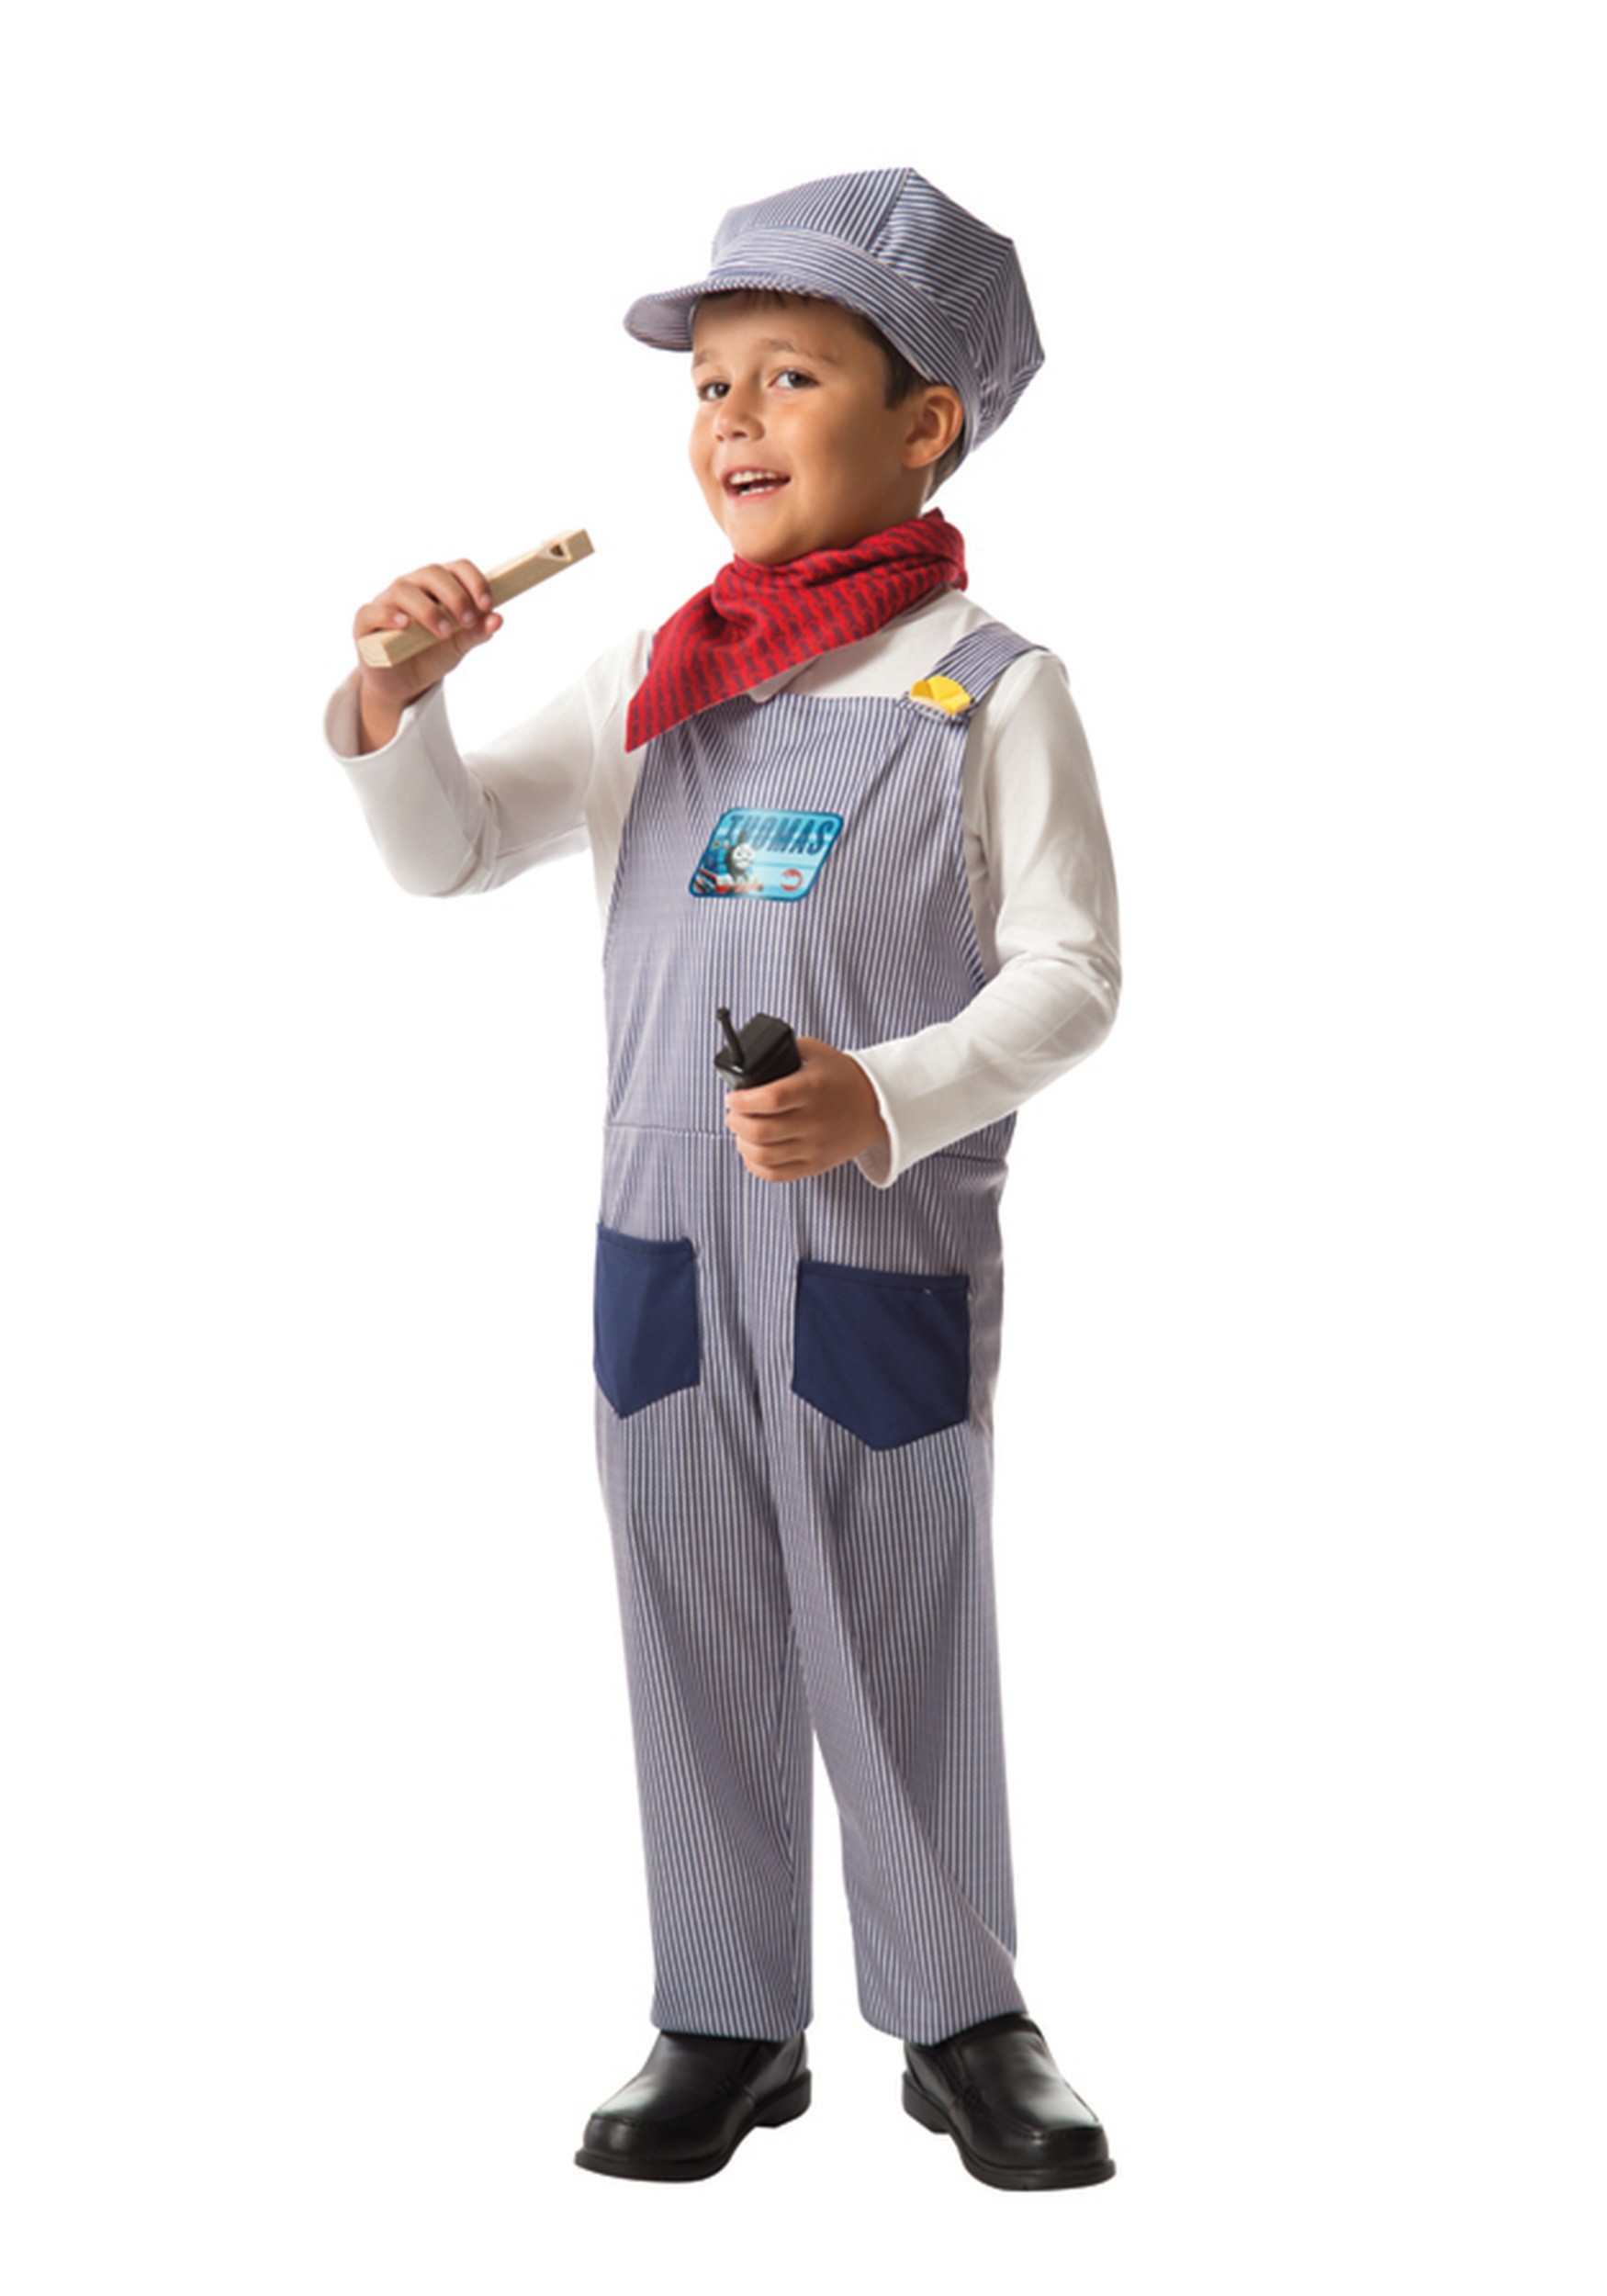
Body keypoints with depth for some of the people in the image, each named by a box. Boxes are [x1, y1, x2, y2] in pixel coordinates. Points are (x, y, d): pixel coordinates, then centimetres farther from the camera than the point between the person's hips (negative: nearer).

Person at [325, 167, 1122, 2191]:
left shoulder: (989, 690, -5)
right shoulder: (651, 682, 8)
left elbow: (1068, 977, -8)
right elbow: (451, 854, 12)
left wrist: (888, 1096, -23)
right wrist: (399, 701, -7)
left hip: (889, 1254, -4)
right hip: (662, 1248, 4)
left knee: (905, 1649, 6)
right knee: (694, 1648, 10)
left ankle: (960, 2017, 23)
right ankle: (727, 2022, 24)